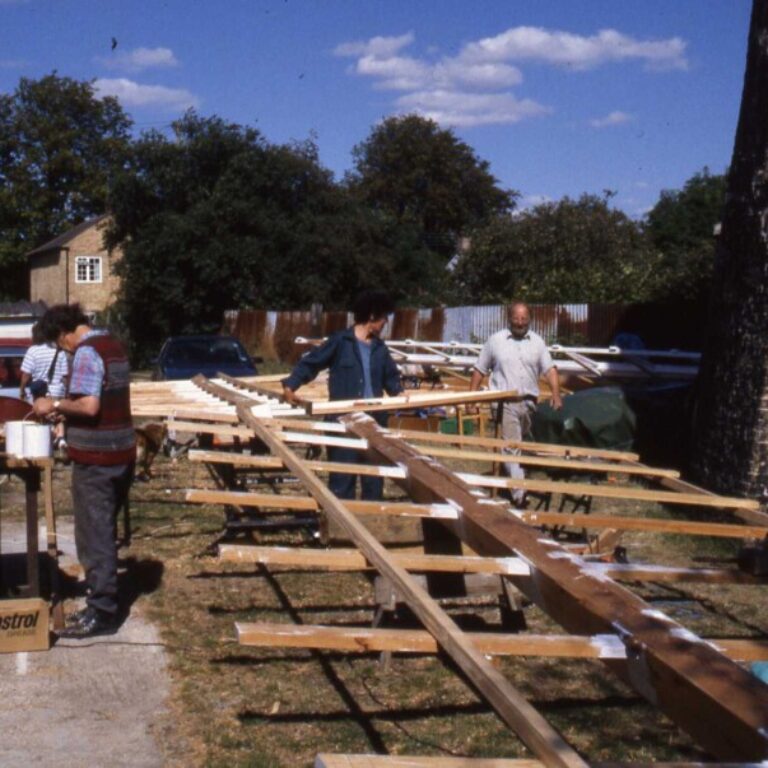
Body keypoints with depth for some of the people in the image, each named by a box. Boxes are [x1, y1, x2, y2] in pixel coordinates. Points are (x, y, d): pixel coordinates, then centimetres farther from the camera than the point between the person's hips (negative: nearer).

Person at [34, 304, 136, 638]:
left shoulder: (86, 352, -16)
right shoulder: (113, 345, 13)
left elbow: (89, 406, -25)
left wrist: (55, 404, -11)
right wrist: (65, 408, 16)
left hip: (95, 459, -9)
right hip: (121, 453, 9)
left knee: (94, 536, -2)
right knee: (104, 532, 16)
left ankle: (101, 614, 3)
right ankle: (102, 601, 24)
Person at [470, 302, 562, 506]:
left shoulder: (537, 342, 7)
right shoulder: (496, 341, 2)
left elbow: (549, 370, 1)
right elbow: (479, 371, 6)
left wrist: (556, 395, -14)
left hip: (529, 402, 3)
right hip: (506, 403, -3)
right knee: (511, 446, -12)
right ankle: (519, 492, -18)